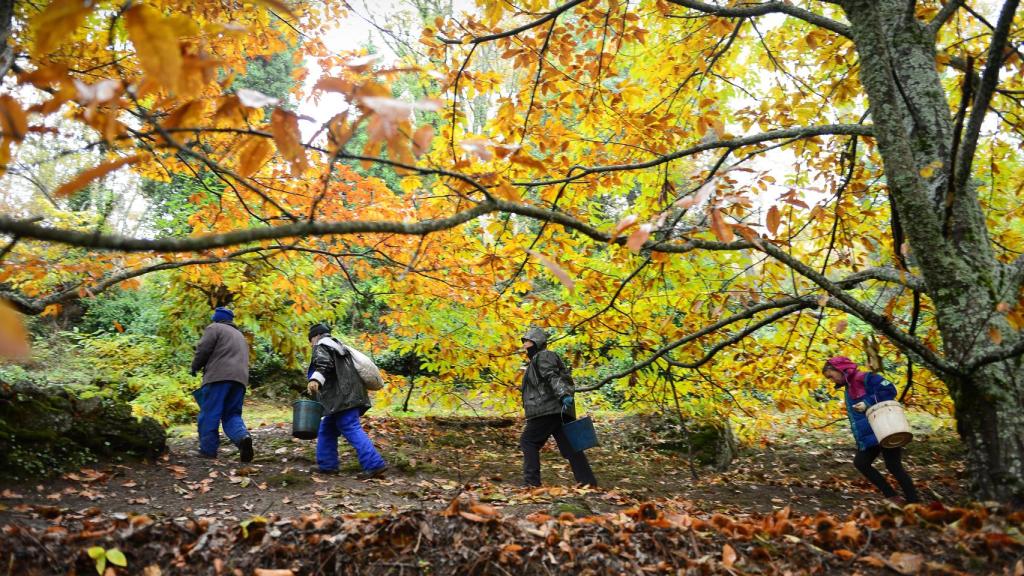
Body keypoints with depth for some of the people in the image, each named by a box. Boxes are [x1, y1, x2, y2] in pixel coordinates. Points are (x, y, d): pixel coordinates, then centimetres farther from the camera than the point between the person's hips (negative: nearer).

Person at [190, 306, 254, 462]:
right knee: (232, 414, 7)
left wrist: (195, 367, 15)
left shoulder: (214, 328, 9)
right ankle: (243, 436, -20)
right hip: (240, 378, 7)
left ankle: (208, 449, 0)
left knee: (209, 414, -1)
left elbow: (203, 350, -2)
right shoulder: (239, 334, 32)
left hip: (219, 376, -6)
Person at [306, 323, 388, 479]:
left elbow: (323, 363, -21)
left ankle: (375, 465, -19)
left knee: (352, 430, -14)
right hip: (348, 397, 10)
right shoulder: (337, 346, 30)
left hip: (342, 398, -10)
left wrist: (315, 380, -38)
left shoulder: (321, 346, 2)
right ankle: (327, 466, 18)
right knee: (327, 431, 16)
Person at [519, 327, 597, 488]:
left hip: (548, 411, -10)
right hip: (558, 412, 10)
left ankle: (531, 482, -5)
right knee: (570, 446, 5)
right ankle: (589, 483, 2)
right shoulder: (537, 359, 30)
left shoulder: (543, 356, -2)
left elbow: (552, 377, -20)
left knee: (528, 441, -2)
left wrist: (563, 395, -34)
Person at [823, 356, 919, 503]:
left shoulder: (863, 378, -10)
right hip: (869, 436, 10)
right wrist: (859, 440, 17)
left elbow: (890, 389, -18)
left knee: (894, 466, -6)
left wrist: (868, 402, -22)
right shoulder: (848, 389, 18)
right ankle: (891, 497, 10)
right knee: (860, 462, 4)